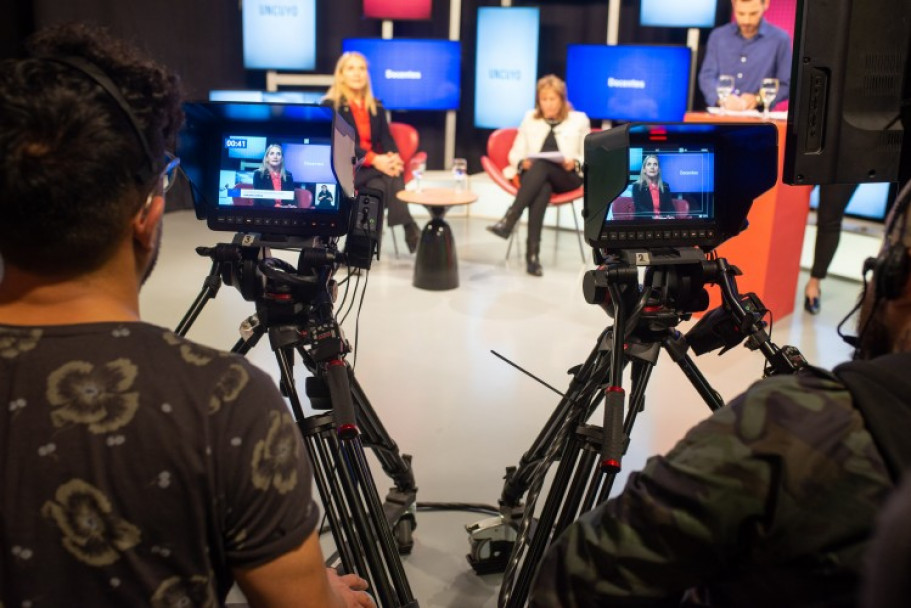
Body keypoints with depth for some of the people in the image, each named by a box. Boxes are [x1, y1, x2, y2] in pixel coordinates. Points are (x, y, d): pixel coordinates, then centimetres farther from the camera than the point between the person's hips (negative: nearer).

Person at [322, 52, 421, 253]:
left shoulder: (376, 106, 16)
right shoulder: (330, 106, -2)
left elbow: (386, 138, 6)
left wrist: (393, 157, -20)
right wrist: (374, 160, -27)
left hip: (374, 168, 5)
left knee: (380, 186, -31)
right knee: (391, 176, -31)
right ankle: (409, 228, -31)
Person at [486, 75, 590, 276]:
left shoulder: (579, 120, 11)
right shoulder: (530, 118, 16)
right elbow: (515, 153, 14)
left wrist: (575, 163, -12)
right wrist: (523, 162, -9)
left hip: (567, 177, -1)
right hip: (535, 176, 1)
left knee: (541, 166, -36)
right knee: (542, 188, -38)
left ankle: (508, 220, -48)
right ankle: (532, 252, -48)